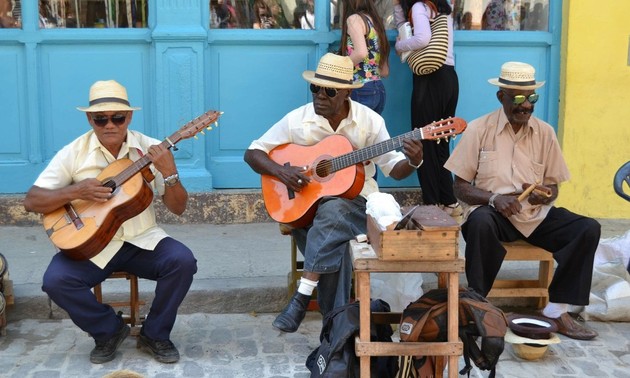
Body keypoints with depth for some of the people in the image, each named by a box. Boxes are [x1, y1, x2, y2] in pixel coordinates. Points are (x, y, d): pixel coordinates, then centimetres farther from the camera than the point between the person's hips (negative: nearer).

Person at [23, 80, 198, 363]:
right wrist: (76, 191, -20)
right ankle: (109, 330, 3)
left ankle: (155, 334, -1)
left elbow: (178, 208, -3)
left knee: (183, 261, -26)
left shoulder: (151, 150, -2)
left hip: (142, 240, 0)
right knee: (56, 280, -26)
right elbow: (31, 201, -4)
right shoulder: (74, 153, -3)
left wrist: (170, 173, -22)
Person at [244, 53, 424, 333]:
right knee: (332, 242, -32)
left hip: (355, 198, -1)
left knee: (330, 212, -36)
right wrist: (280, 171, -17)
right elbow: (252, 153, 1)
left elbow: (393, 169, 1)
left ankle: (302, 297, -32)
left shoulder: (369, 121, -3)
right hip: (307, 203, 1)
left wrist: (412, 162, -22)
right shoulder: (297, 120, -3)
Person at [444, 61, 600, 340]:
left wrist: (545, 196, -12)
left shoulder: (545, 132, 6)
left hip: (537, 215, 4)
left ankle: (556, 309, -11)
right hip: (494, 212, -4)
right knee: (480, 222, -38)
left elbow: (553, 187, 13)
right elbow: (460, 187, -3)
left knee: (589, 229, -18)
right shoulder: (479, 129, -3)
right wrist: (493, 198, -21)